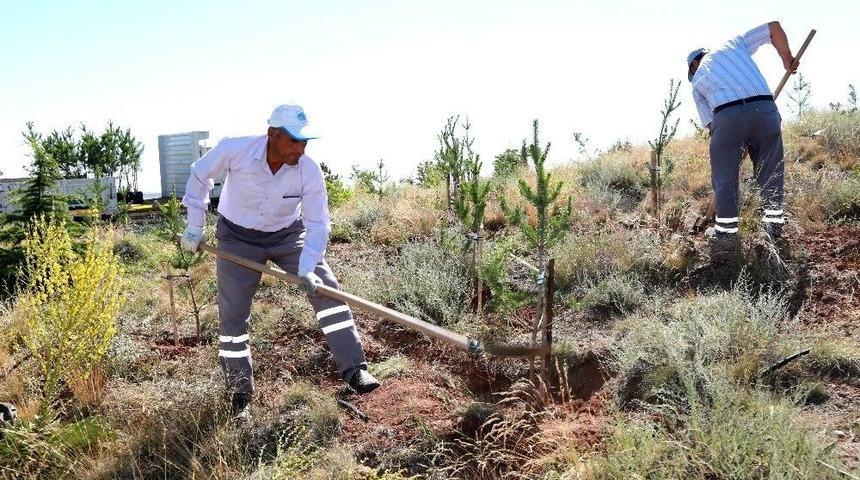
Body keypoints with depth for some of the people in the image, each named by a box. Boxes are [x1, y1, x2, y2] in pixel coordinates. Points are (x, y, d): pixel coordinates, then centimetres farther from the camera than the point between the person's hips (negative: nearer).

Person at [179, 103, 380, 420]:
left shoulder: (309, 171, -24)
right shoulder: (234, 150, -25)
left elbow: (317, 224, -19)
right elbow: (200, 175, -6)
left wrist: (307, 269, -32)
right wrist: (194, 227, -4)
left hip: (288, 235, 1)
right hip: (238, 238, -1)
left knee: (326, 289, -13)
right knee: (232, 314, -2)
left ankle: (353, 370, -6)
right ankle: (240, 396, 14)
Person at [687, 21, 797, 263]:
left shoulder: (697, 82, 25)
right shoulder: (733, 44, 27)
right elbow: (774, 27, 24)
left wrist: (737, 148, 28)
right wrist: (787, 59, 35)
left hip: (726, 116, -1)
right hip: (765, 109, 1)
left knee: (725, 182, 7)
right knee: (771, 177, 14)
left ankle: (726, 240, 1)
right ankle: (775, 234, 17)